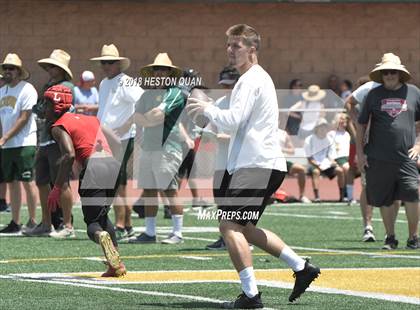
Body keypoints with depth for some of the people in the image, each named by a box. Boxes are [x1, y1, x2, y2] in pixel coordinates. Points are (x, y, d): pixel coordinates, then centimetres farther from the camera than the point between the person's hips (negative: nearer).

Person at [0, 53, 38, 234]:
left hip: (24, 143, -7)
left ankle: (32, 221, -1)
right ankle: (15, 223, 10)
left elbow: (23, 119, -14)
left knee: (27, 182, -6)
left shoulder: (27, 90, -8)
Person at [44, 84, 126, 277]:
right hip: (114, 165, 6)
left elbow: (69, 155, -11)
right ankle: (116, 263, 11)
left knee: (92, 222, 3)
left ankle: (102, 237, -33)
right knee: (102, 215, 24)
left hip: (93, 167, -6)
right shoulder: (91, 119, 27)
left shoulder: (59, 127, 6)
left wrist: (57, 188, -9)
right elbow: (117, 143, 23)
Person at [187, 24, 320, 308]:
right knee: (244, 228, 19)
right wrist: (210, 110, 18)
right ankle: (302, 267, 18)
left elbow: (232, 120, -20)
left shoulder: (250, 80, -11)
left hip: (256, 165, -10)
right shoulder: (261, 78, 22)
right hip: (269, 165, 10)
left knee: (230, 225, -12)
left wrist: (206, 108, -4)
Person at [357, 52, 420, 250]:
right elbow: (362, 124, 12)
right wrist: (360, 152, 6)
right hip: (378, 158, 1)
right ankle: (390, 238, 20)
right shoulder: (374, 95, 7)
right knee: (384, 200, 6)